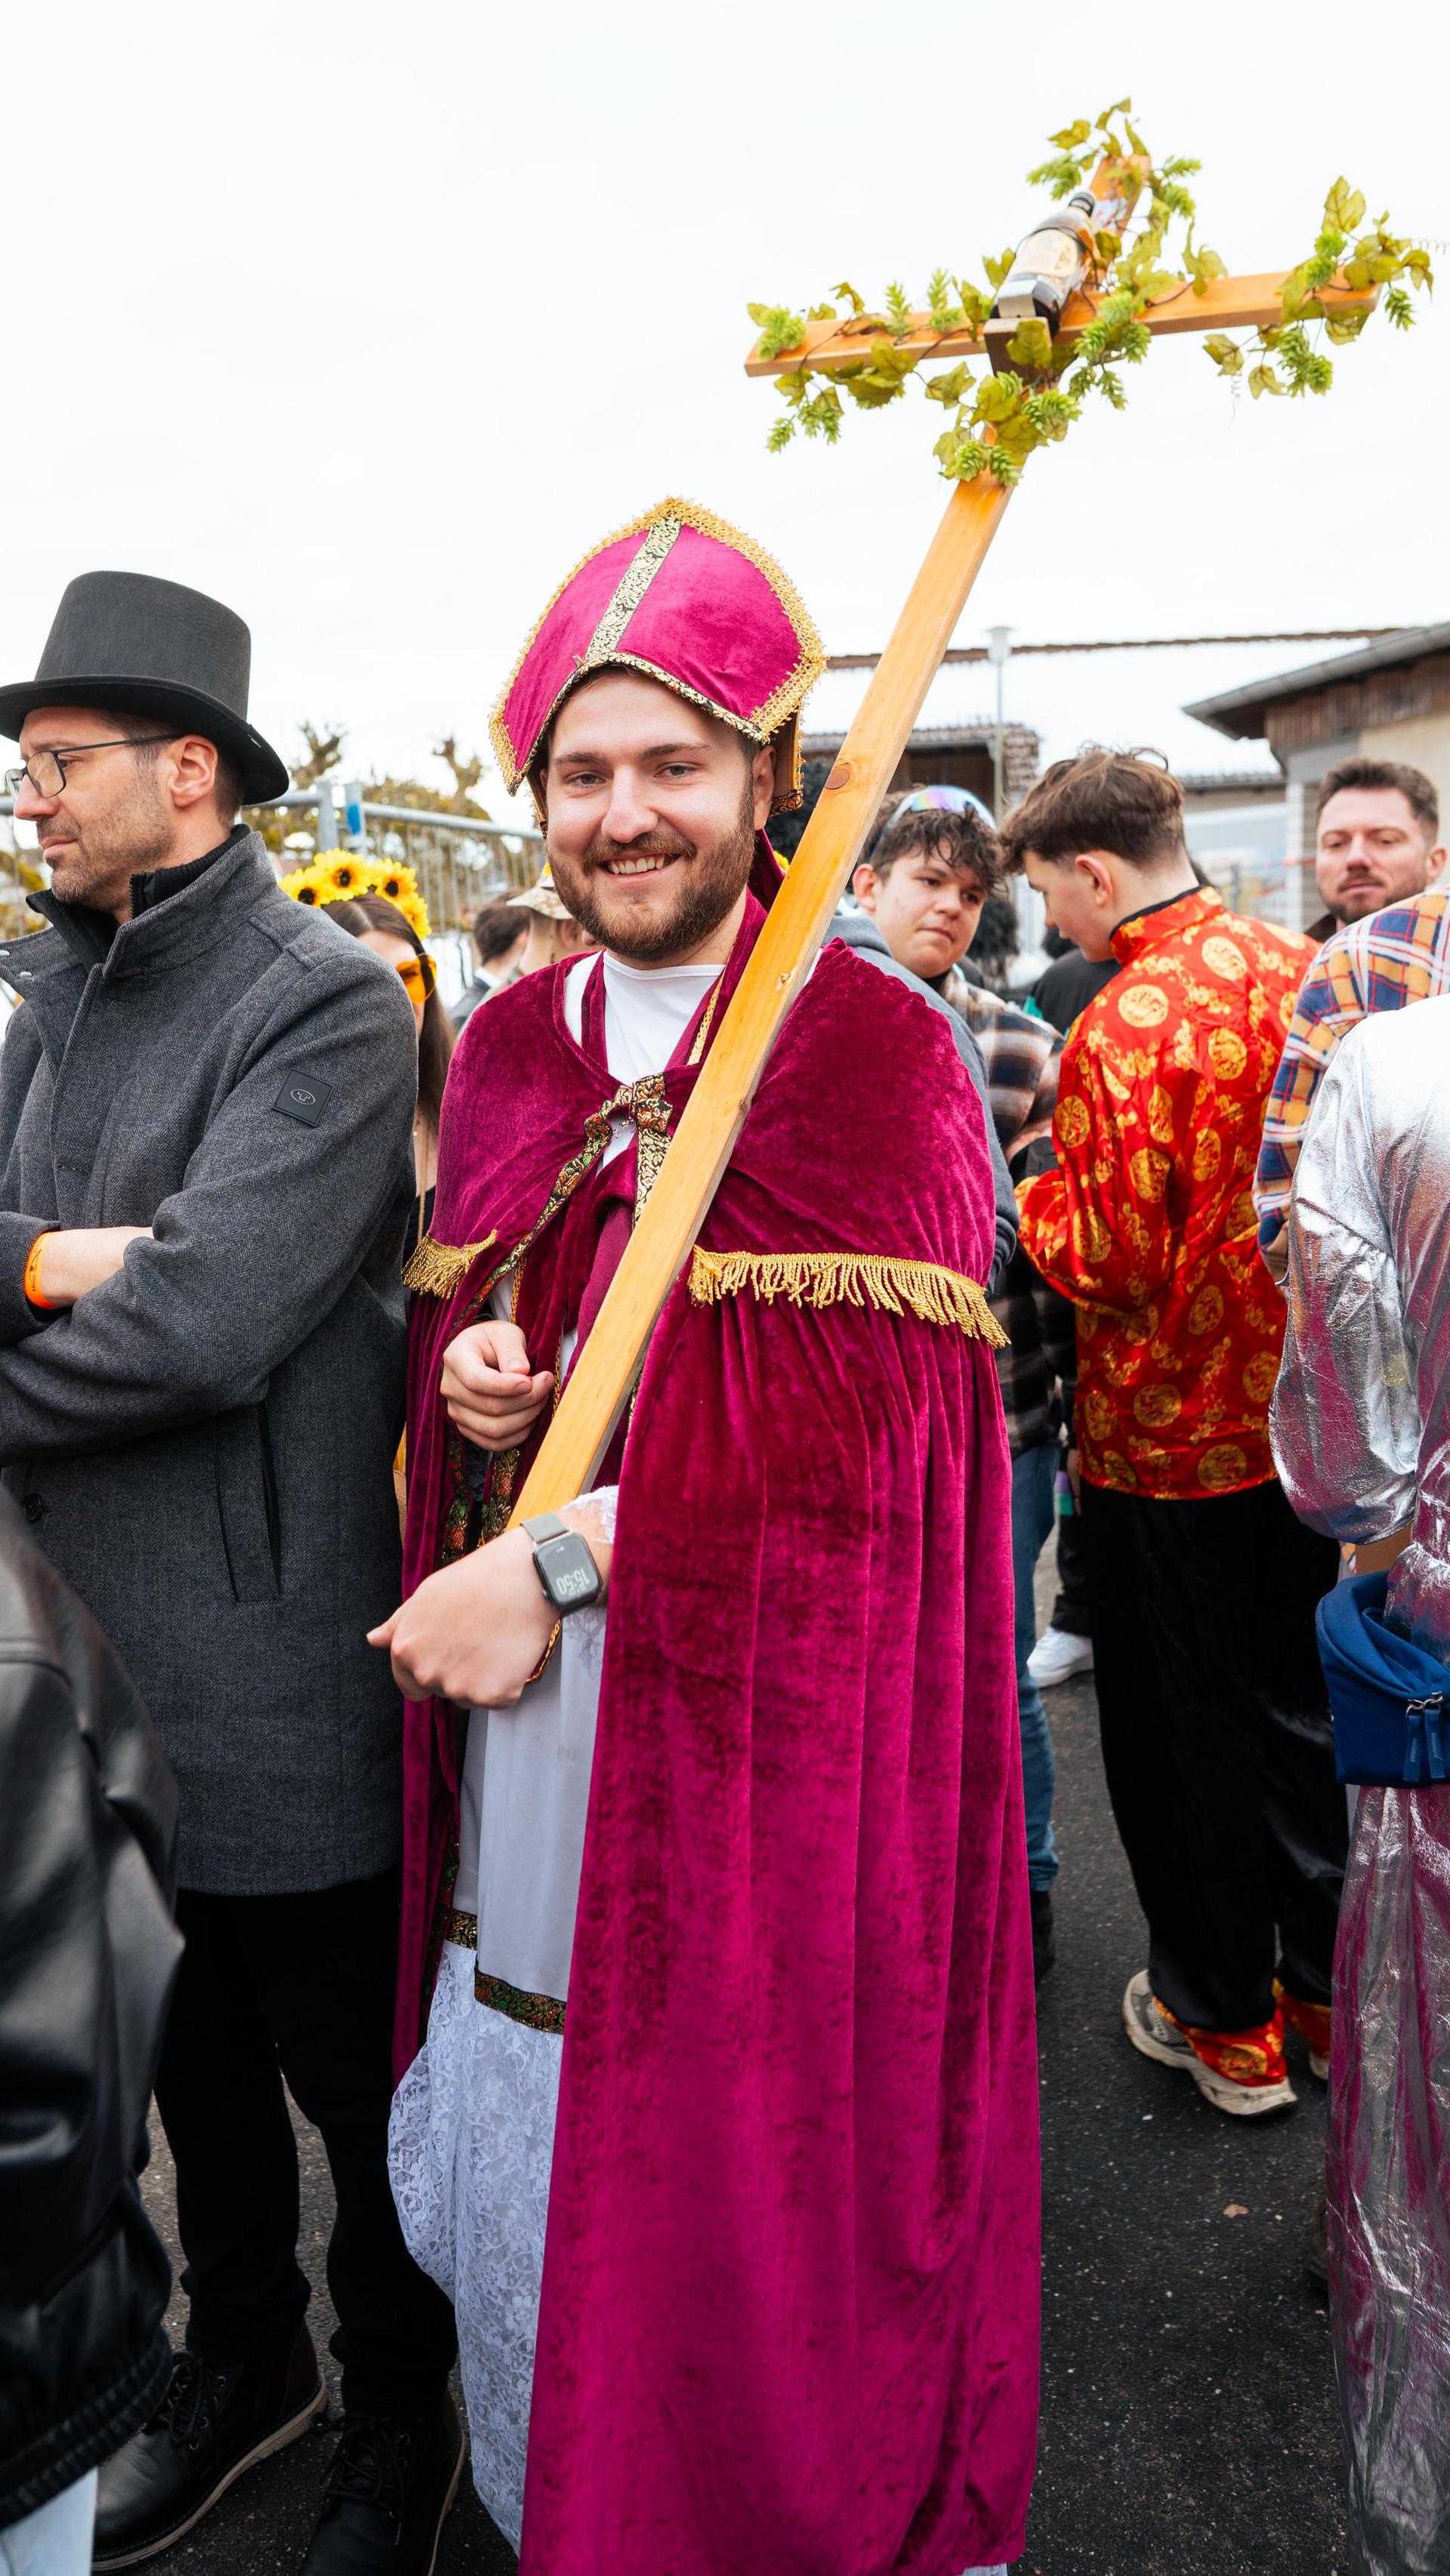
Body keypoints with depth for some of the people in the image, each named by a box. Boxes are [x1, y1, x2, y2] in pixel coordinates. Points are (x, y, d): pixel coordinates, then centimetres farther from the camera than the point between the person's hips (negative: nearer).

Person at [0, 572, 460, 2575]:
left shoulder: (327, 1003, -15)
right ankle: (242, 2358, 49)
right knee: (191, 2055, 24)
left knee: (353, 2075, 13)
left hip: (274, 1663, -7)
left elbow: (208, 1321, -25)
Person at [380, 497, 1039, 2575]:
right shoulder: (509, 1045, 8)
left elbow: (864, 1422, -15)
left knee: (735, 2227, 10)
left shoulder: (881, 1048, -9)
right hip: (523, 1767, 5)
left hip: (754, 1761, -5)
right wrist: (471, 1381, -7)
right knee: (515, 2222, 19)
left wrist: (563, 1560, -16)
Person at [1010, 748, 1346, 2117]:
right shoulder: (1308, 973, 0)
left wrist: (1028, 1189, -5)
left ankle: (1221, 2017, 26)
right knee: (1304, 1704, 19)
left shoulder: (1121, 1031, -22)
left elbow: (1110, 1266, -21)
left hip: (1168, 1434, -7)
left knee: (1183, 1730, 10)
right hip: (1308, 1415, 7)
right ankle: (1329, 1987, 34)